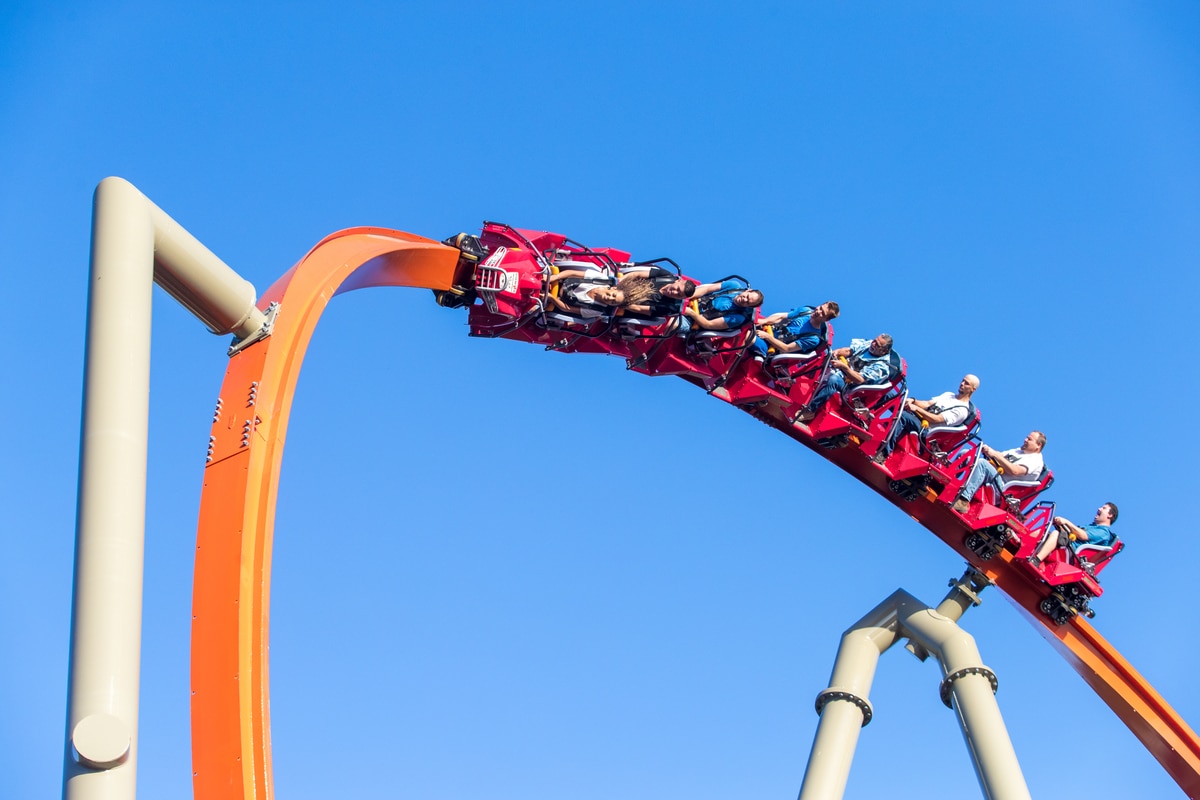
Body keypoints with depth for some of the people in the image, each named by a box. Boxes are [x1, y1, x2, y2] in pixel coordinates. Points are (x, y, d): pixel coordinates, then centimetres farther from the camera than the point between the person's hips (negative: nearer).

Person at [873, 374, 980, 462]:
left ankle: (883, 454, -45)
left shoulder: (963, 410, -1)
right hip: (917, 416, 8)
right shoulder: (948, 395, 26)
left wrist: (916, 408, -19)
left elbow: (937, 419, -12)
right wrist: (913, 401, -7)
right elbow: (928, 403, 13)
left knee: (902, 415, -39)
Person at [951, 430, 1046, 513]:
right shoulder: (1019, 451, 29)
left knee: (982, 463, -34)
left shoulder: (1035, 460, -3)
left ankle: (963, 501, -42)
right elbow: (1002, 455, 21)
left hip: (1002, 487, -9)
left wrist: (996, 455, -20)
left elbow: (1015, 471, -19)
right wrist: (988, 450, -2)